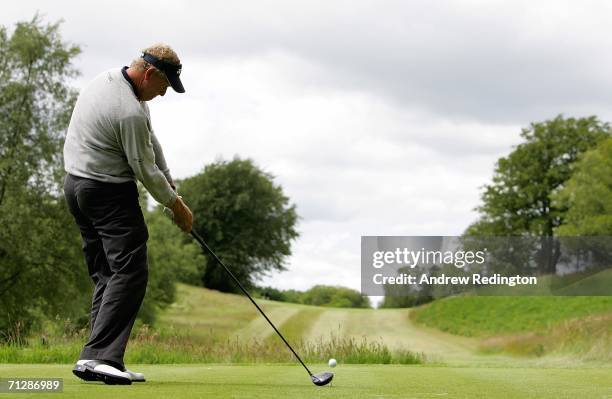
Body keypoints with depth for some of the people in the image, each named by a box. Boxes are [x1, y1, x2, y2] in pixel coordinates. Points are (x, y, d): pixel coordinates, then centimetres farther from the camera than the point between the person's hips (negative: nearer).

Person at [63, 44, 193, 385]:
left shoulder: (109, 78, 8)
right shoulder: (130, 112, -23)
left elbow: (150, 140, 13)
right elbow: (145, 169, -13)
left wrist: (169, 180, 13)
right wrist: (177, 206, 1)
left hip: (77, 186, 10)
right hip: (109, 193, -10)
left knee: (107, 274, 11)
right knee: (129, 272, -11)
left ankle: (100, 360, 7)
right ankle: (98, 356, -19)